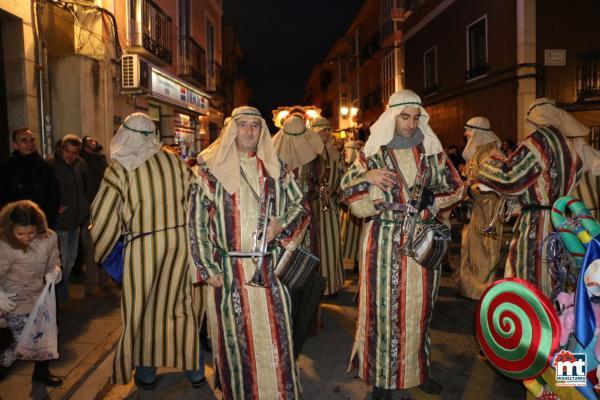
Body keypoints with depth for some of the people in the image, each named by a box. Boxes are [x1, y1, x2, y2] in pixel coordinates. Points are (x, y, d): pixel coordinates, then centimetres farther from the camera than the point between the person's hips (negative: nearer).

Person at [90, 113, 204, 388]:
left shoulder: (120, 167, -8)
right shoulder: (175, 162, 0)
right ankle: (194, 368, 24)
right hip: (179, 241, 3)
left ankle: (146, 372, 29)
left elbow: (104, 214, -4)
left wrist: (100, 250, 12)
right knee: (180, 304, 15)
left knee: (140, 308, 15)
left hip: (142, 245, -3)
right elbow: (192, 205, 3)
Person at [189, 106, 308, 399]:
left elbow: (300, 207, 14)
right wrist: (209, 269, -6)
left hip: (270, 269, 2)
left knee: (275, 336, 8)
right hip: (228, 270, -1)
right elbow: (197, 220, -2)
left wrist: (281, 224, -7)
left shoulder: (276, 169, 7)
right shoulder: (211, 169, 0)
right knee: (235, 338, 10)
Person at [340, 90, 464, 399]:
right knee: (384, 307, 3)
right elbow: (347, 192, 1)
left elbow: (455, 186, 11)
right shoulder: (374, 152, 1)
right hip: (384, 242, -2)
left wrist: (431, 198, -8)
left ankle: (418, 369, 31)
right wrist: (367, 177, -18)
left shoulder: (431, 150, 6)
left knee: (419, 307, 12)